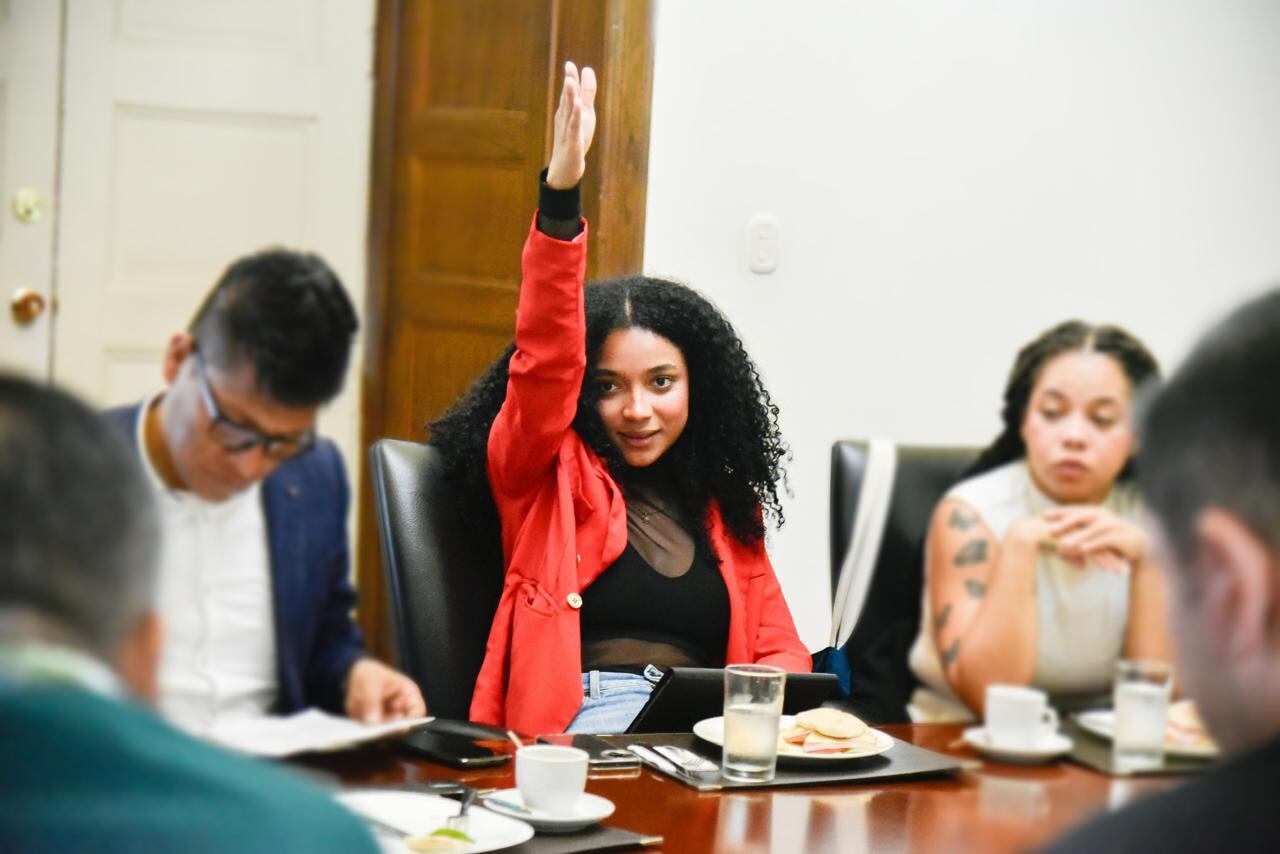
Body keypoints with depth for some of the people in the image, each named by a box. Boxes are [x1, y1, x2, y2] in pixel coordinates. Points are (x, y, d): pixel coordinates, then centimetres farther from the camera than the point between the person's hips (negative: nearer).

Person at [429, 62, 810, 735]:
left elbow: (782, 651, 19)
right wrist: (559, 199, -23)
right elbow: (546, 358, -10)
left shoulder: (724, 505, 20)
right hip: (580, 729, -3)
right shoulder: (545, 475, 9)